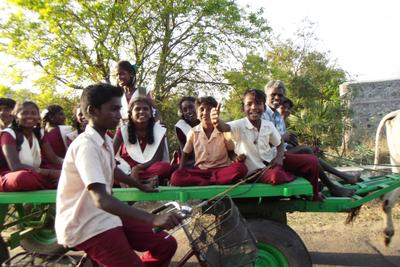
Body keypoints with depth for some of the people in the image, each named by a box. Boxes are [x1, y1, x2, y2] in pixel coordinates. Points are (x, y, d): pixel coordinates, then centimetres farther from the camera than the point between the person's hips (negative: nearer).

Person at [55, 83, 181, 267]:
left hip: (104, 216, 9)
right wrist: (153, 219, -43)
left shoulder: (106, 141, 5)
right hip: (85, 227, -8)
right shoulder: (86, 145, -23)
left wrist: (141, 186, 37)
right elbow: (101, 199, -35)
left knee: (166, 244, 2)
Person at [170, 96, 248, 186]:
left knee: (241, 168, -34)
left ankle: (206, 182, -27)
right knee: (176, 177, -29)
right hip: (200, 171, 1)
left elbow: (231, 153, 8)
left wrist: (237, 158, -16)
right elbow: (185, 153, 13)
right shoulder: (193, 132, 1)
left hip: (222, 169, 0)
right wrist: (181, 171, -4)